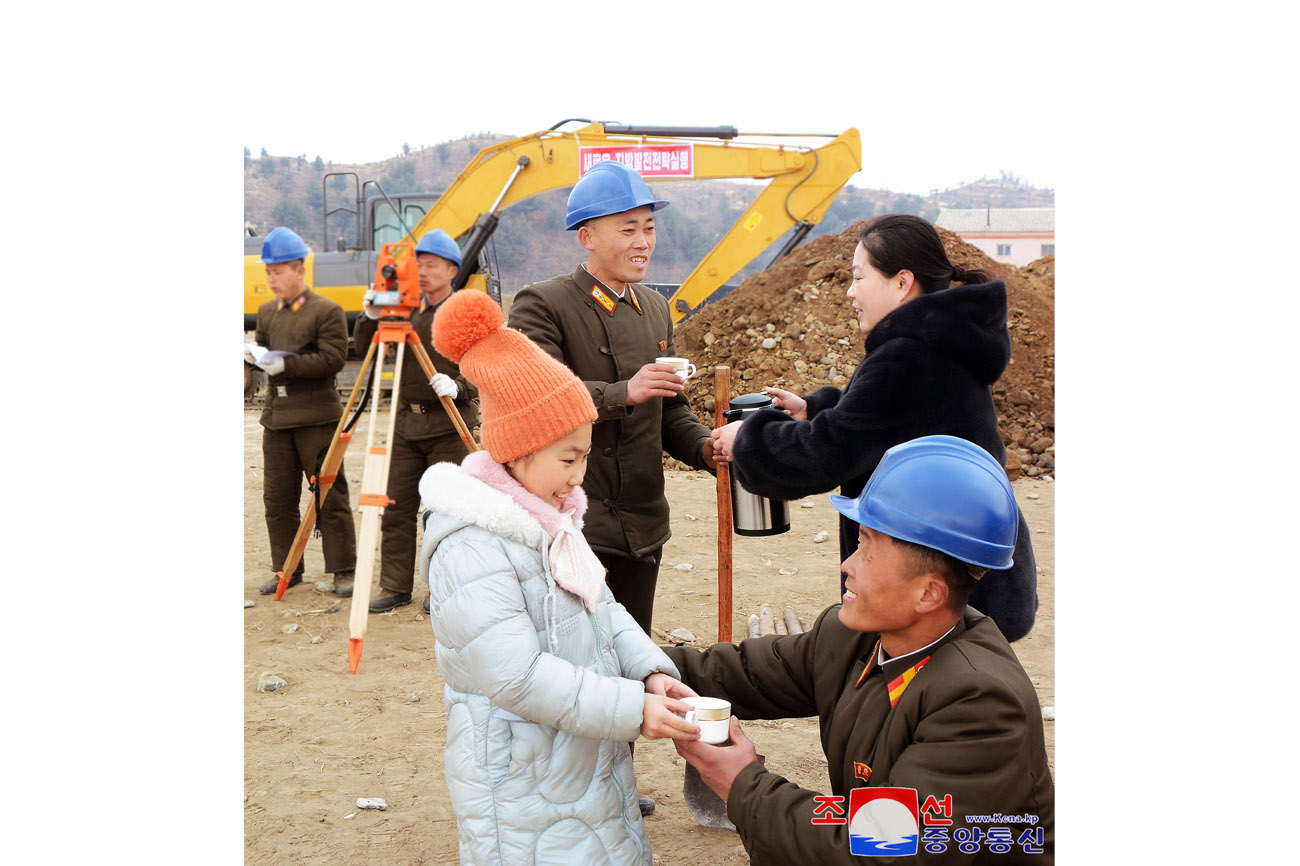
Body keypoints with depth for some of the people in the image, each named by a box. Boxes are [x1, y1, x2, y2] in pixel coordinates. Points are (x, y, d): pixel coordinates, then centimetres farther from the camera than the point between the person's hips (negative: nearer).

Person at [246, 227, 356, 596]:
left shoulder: (327, 311, -5)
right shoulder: (267, 312, 16)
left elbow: (332, 359, -14)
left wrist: (286, 364, -21)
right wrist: (253, 354, 1)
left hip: (316, 417, -6)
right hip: (276, 417, 6)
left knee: (330, 496, -2)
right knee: (277, 499, 9)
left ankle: (343, 570, 6)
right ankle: (286, 570, 19)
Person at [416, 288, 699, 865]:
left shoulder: (553, 519, 7)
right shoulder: (470, 550, -24)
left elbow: (604, 610, 12)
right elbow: (520, 677, -28)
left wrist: (651, 670, -5)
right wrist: (632, 708, -27)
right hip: (522, 790, -9)